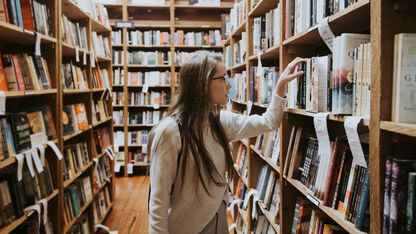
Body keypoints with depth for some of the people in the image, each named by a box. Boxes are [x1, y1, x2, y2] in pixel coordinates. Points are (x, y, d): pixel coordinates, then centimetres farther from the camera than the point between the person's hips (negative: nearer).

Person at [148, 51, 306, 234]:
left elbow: (268, 122, 8)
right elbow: (159, 198, -21)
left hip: (218, 218, 7)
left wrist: (281, 84, 4)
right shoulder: (170, 131, -24)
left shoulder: (221, 121, -3)